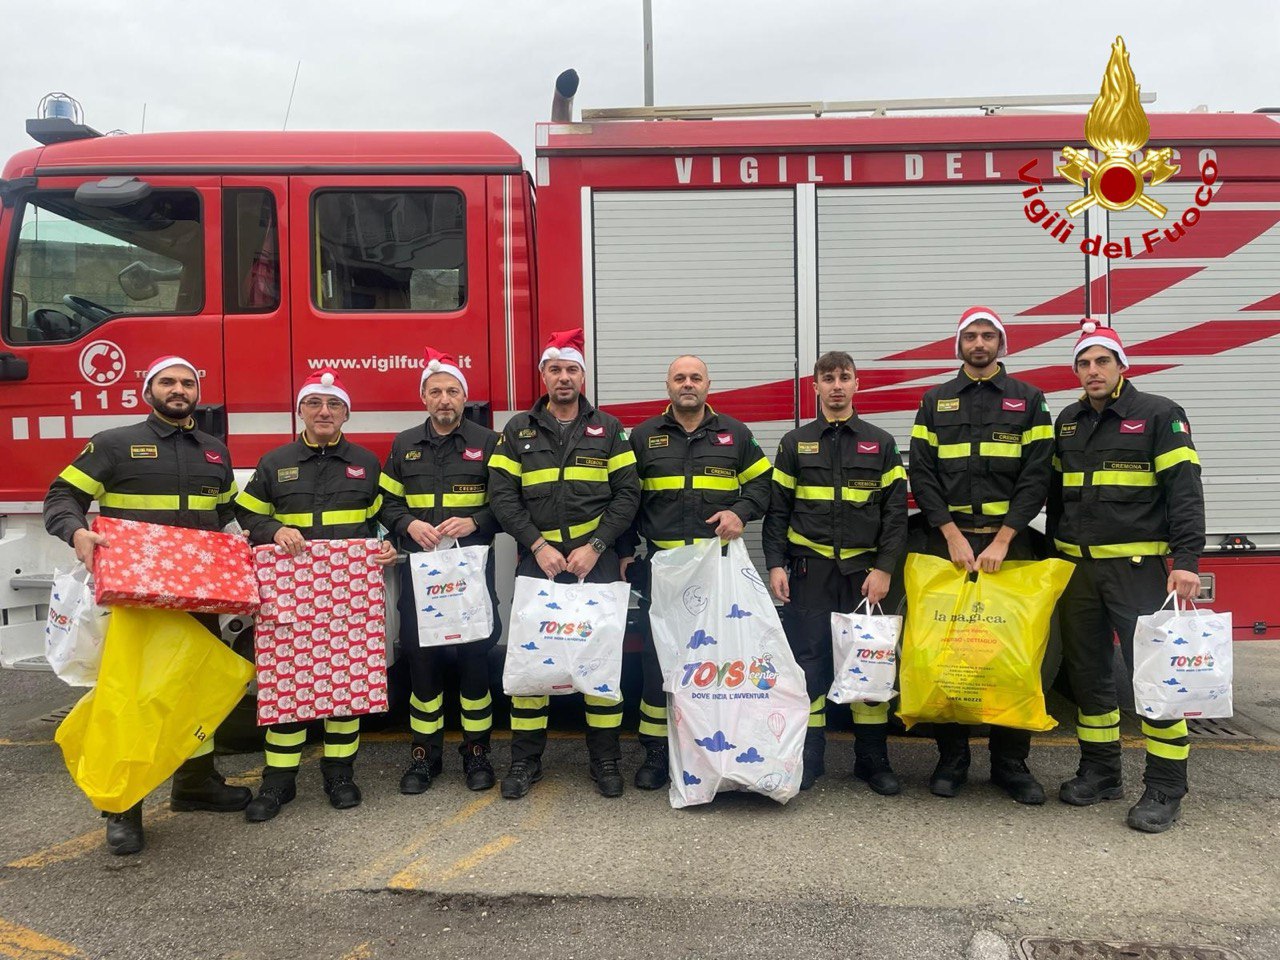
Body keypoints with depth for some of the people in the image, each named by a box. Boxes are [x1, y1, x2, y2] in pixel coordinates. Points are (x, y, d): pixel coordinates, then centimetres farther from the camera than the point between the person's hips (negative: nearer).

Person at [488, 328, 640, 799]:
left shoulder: (608, 429, 7)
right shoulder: (518, 430, 7)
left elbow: (627, 492, 1)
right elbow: (502, 495, 0)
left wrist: (595, 547, -10)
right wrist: (538, 546, -11)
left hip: (596, 559, 0)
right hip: (538, 558, 0)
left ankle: (605, 758, 14)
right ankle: (525, 759, 15)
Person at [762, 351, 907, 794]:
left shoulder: (881, 444, 8)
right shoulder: (795, 443, 8)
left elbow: (896, 512, 4)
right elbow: (776, 510, 7)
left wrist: (884, 569, -6)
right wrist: (775, 565, -3)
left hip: (865, 570, 1)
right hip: (809, 570, 0)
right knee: (808, 662, 1)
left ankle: (873, 760, 17)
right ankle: (807, 760, 12)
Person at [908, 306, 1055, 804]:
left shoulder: (1027, 399, 7)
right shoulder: (936, 401, 10)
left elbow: (1037, 475, -1)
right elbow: (921, 473, 3)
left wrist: (1002, 540, -11)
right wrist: (952, 535, -8)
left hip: (1009, 541, 0)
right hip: (949, 540, 1)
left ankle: (1010, 762, 13)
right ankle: (951, 758, 13)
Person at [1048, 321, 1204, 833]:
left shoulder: (1159, 415, -4)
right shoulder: (1067, 422, 13)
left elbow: (1185, 489, -10)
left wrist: (1187, 559, -19)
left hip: (1138, 565, -5)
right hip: (1077, 566, 6)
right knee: (1087, 671, 10)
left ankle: (1165, 788, 8)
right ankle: (1100, 772, 24)